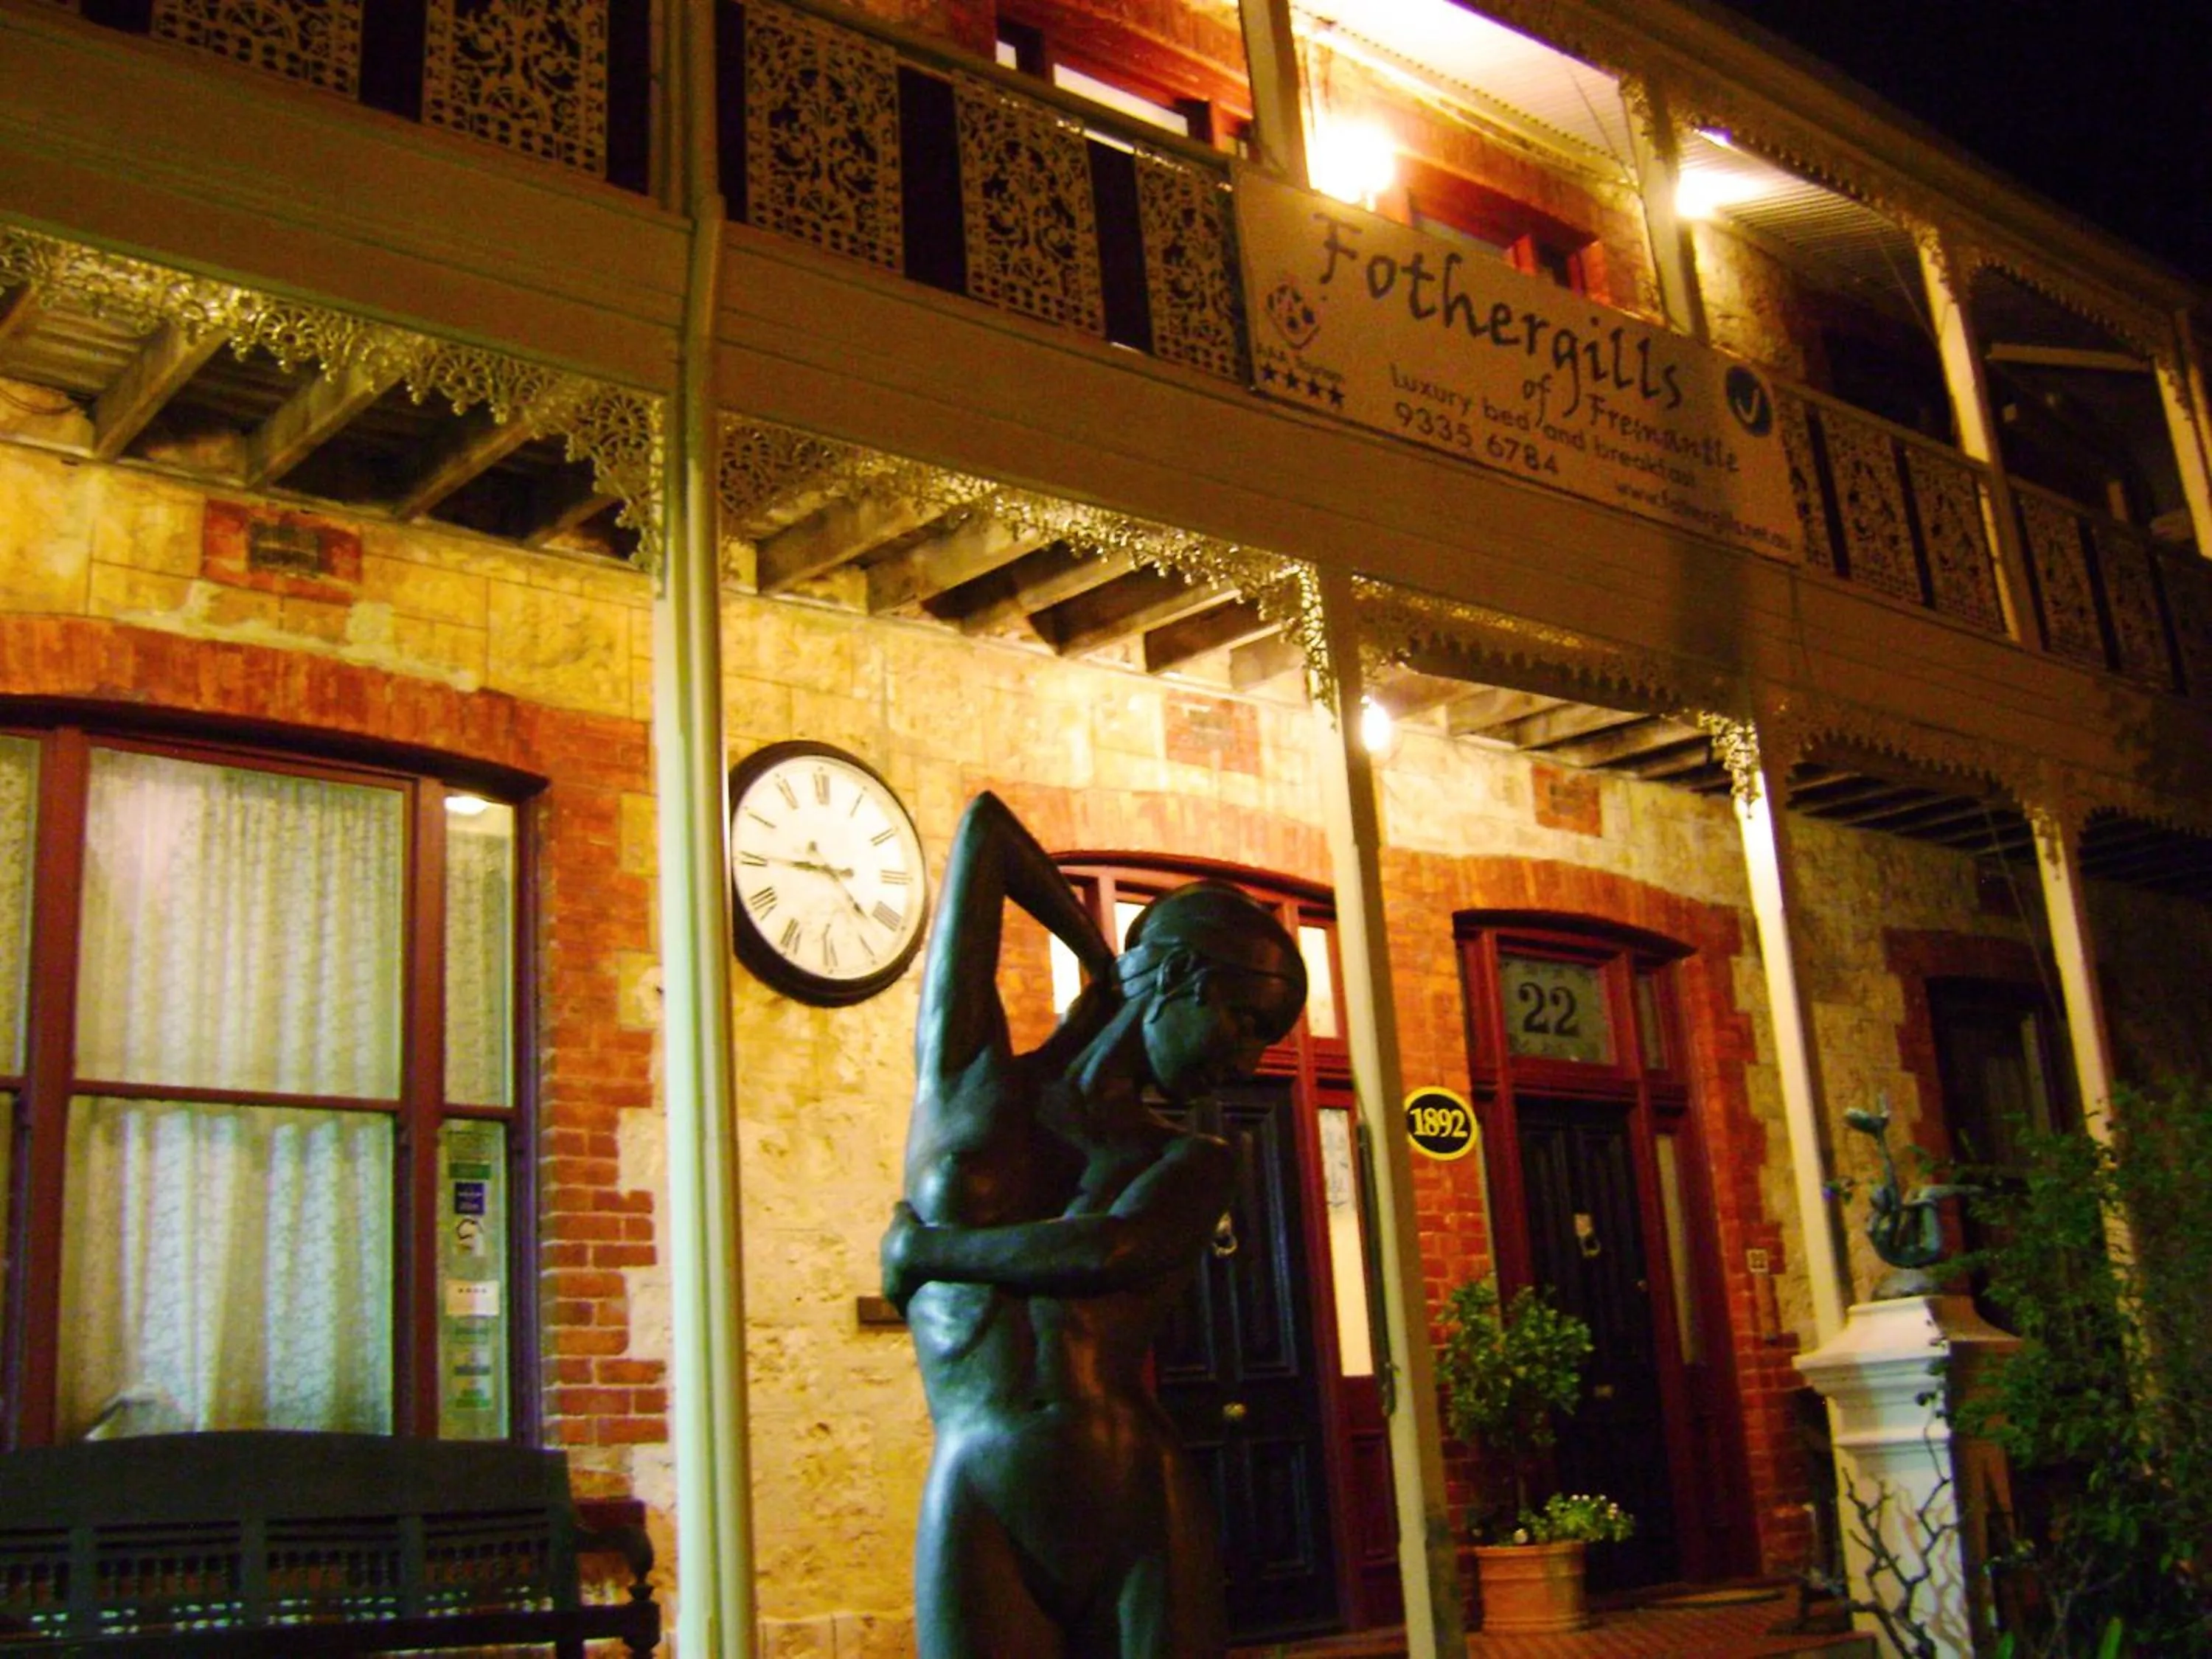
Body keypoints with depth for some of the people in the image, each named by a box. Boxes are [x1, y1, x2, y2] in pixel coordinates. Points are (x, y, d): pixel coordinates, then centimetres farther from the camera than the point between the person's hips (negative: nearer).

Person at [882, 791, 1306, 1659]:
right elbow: (985, 824, 16)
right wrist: (1101, 962, 28)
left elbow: (1112, 1251, -12)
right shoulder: (967, 1074, 10)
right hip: (980, 1518, -1)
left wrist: (924, 1245, -5)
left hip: (1145, 1517, 1)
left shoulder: (1192, 1162, 12)